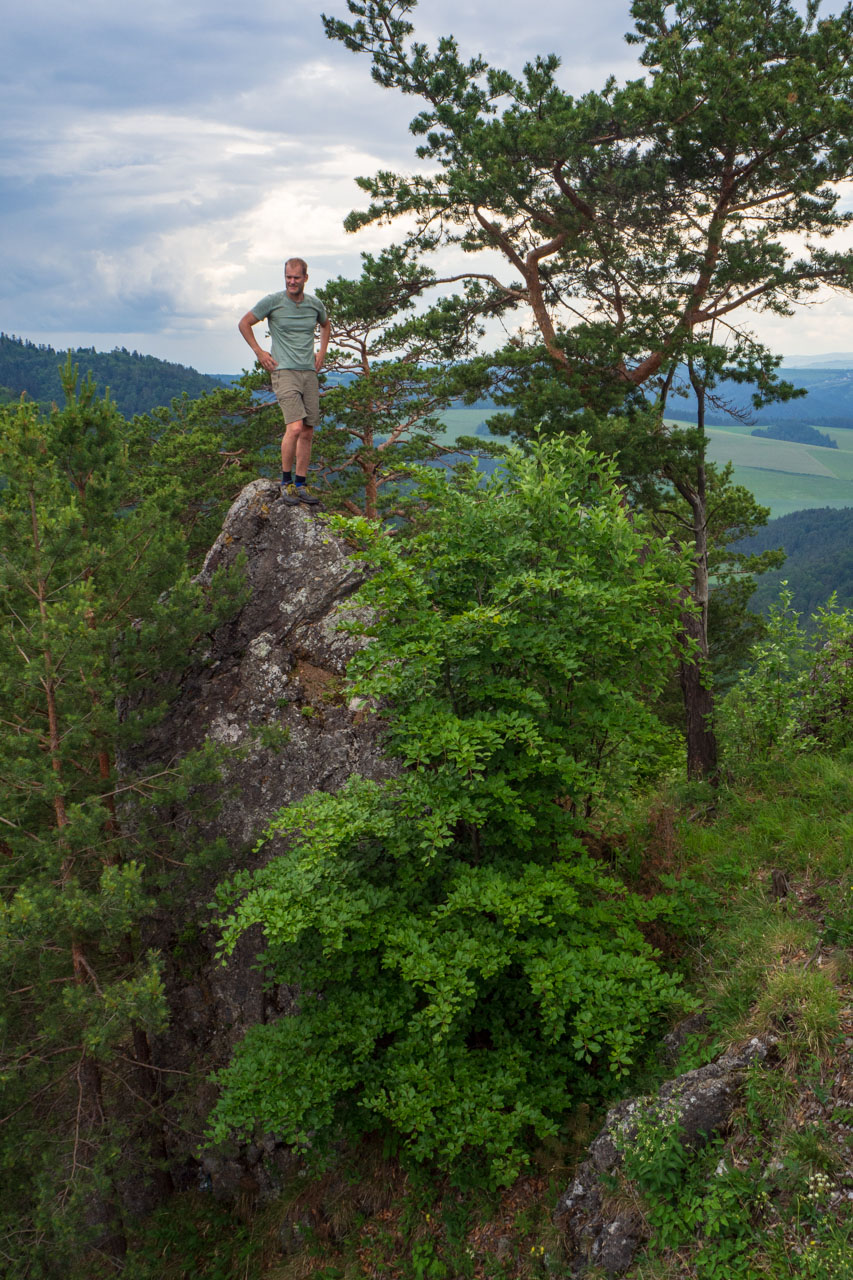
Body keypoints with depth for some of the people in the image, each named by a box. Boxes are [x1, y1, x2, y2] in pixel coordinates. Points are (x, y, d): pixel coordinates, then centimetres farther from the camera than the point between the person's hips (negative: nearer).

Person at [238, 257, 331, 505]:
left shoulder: (315, 304, 10)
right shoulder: (272, 301, -3)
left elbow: (326, 325, 32)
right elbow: (244, 324, 7)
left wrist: (322, 351, 20)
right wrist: (259, 352, 2)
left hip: (309, 373, 5)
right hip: (284, 371, -5)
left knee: (308, 433, 5)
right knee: (295, 427, -20)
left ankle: (301, 485, 14)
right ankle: (286, 482, -6)